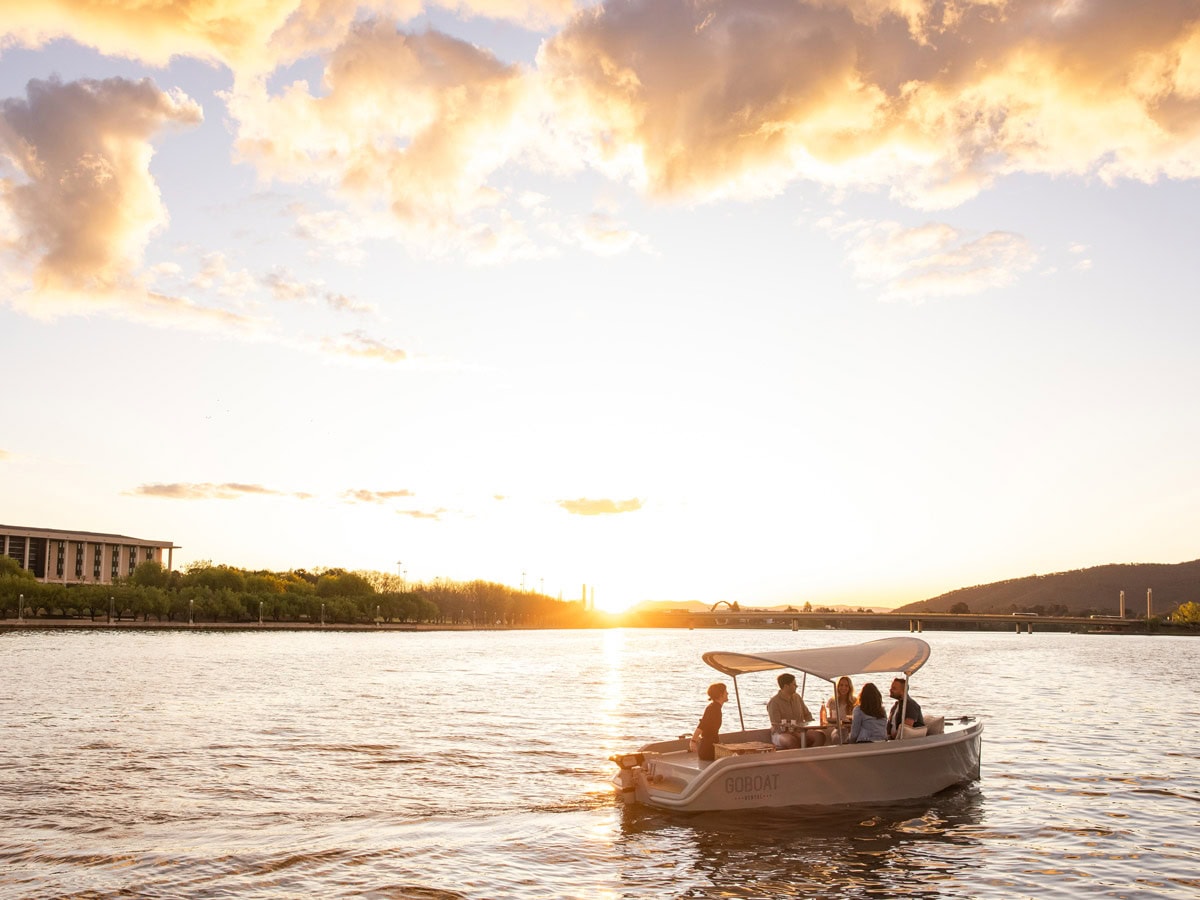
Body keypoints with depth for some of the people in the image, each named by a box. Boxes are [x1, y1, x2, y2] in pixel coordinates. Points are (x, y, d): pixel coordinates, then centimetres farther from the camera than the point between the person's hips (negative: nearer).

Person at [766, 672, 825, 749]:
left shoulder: (797, 697, 12)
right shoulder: (773, 702, -8)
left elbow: (807, 715, 23)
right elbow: (777, 727, -14)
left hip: (800, 732, 6)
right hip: (782, 734, -6)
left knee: (820, 735, -23)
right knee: (792, 741, -42)